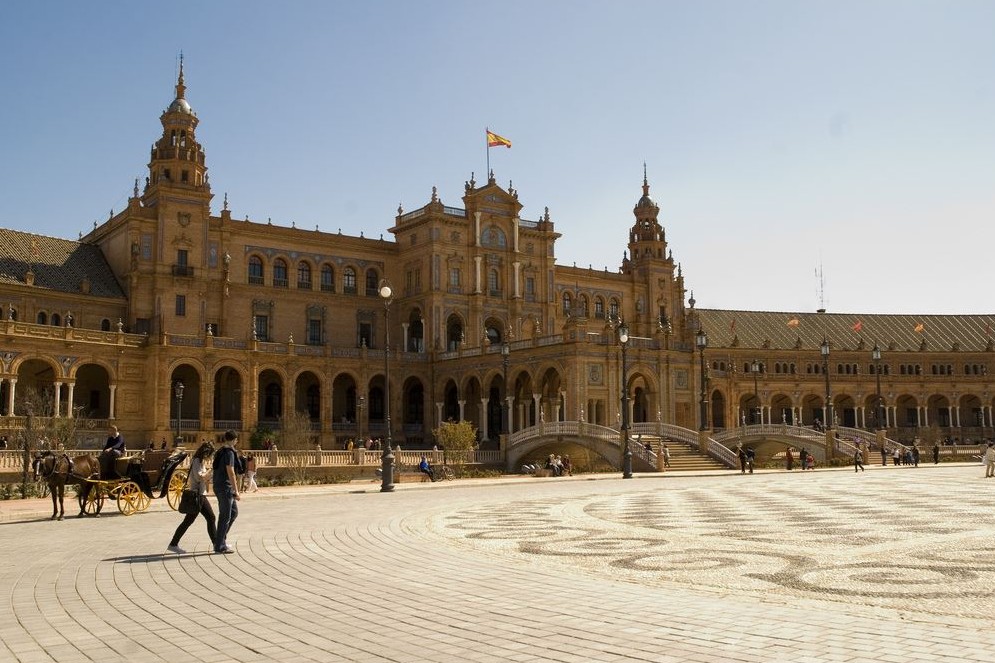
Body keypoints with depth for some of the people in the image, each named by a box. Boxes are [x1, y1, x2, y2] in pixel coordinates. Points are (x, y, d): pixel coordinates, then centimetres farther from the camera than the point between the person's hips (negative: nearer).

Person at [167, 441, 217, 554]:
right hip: (197, 495, -10)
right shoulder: (197, 461, -14)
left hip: (201, 495, 10)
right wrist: (209, 472, -11)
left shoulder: (200, 461, 15)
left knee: (211, 517, 11)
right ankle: (173, 544, 2)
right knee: (188, 520, -5)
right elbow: (198, 477, -23)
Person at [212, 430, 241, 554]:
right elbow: (231, 473, -21)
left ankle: (221, 538, 19)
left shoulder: (220, 452, 13)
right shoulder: (229, 452, -16)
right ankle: (219, 546, 5)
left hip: (219, 486, 9)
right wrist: (236, 492, -19)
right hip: (224, 487, -9)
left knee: (234, 512, 16)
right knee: (225, 516, -1)